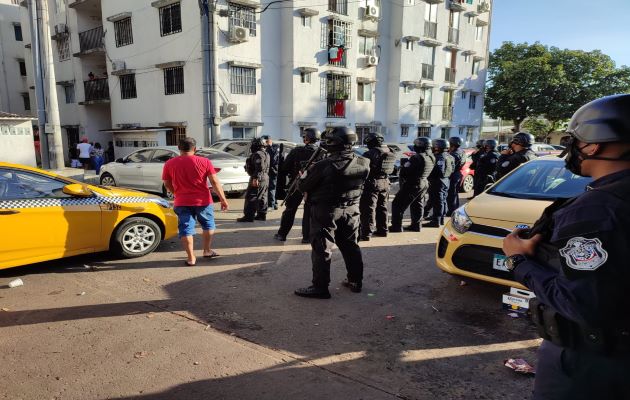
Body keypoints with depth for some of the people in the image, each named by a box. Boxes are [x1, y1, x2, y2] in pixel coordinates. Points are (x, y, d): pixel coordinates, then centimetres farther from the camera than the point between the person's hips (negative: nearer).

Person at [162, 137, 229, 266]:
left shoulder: (169, 164, -2)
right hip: (203, 201, 0)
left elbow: (167, 185, 7)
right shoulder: (204, 162, -7)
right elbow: (215, 182, -9)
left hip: (182, 202, 1)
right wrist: (223, 199, -4)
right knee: (208, 225, 20)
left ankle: (191, 258, 7)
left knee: (186, 229, 7)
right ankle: (207, 250, 29)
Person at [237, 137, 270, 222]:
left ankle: (248, 216, -9)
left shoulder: (258, 154, -15)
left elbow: (260, 167, -25)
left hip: (258, 179, -11)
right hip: (265, 178, 11)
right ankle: (262, 215, 19)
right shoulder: (266, 154, 18)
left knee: (250, 197, -8)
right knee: (262, 197, 14)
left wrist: (256, 178, -27)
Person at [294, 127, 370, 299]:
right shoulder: (363, 164, -5)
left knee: (322, 249, 4)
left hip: (326, 212, -5)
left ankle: (320, 287, 9)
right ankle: (355, 281, 30)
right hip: (351, 210, 6)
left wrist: (305, 174, 12)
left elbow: (302, 186, -11)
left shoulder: (324, 166, -20)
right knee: (351, 246, 19)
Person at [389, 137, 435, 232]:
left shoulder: (417, 157, -23)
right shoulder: (432, 157, 4)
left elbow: (405, 172, -22)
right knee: (418, 205, 21)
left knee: (397, 204, -1)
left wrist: (403, 163, -3)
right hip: (424, 184, 9)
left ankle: (396, 226, 0)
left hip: (413, 184, -9)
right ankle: (416, 225, 28)